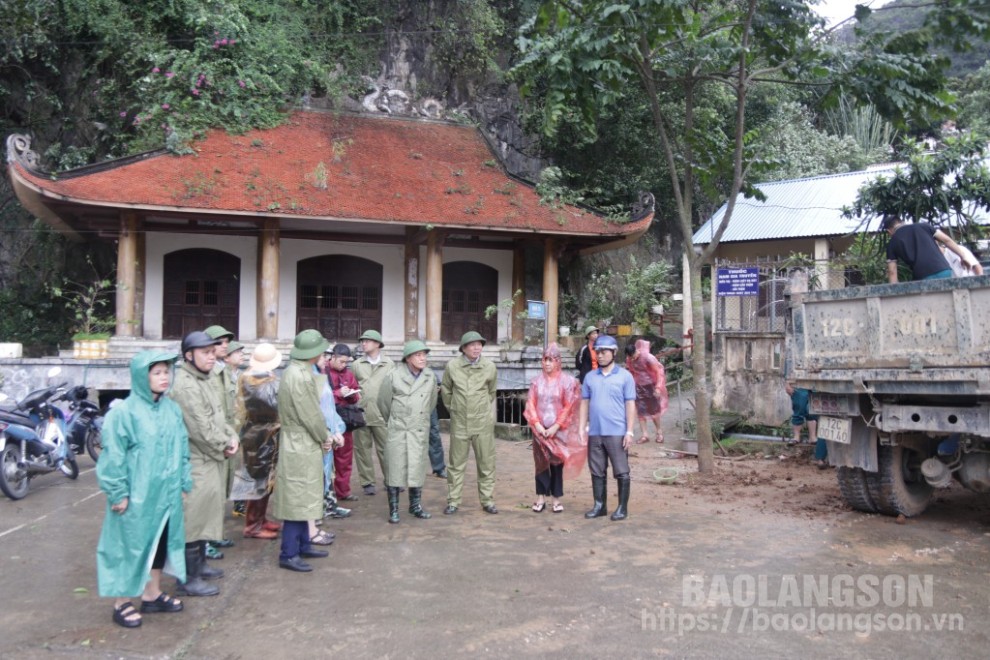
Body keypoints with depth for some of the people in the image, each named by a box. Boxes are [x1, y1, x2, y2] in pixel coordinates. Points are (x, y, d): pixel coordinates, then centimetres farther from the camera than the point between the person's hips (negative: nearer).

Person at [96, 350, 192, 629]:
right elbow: (113, 456, -13)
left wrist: (183, 483, 9)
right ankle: (122, 603, 21)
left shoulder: (172, 409, 4)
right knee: (130, 546, 6)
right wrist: (118, 492, -13)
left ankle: (152, 594, 32)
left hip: (166, 494, 6)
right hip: (136, 496, -6)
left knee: (160, 542, 16)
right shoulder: (124, 412, -15)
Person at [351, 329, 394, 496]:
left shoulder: (389, 364, 5)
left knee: (385, 448, 2)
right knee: (363, 448, 6)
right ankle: (367, 482, 14)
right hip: (361, 413, 2)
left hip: (381, 414, -2)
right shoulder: (357, 364, 10)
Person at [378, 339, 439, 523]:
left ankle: (416, 505, 21)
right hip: (398, 430, -3)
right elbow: (383, 401, 5)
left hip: (420, 430, 3)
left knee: (418, 468, 8)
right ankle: (393, 509, 8)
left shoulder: (430, 376, 1)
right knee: (395, 467, 0)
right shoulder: (394, 376, -7)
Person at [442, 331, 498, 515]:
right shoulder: (452, 366, -5)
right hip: (459, 423, 0)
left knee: (486, 463, 6)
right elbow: (446, 390, 10)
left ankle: (487, 501, 17)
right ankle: (453, 501, 17)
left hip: (483, 423, 0)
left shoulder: (489, 366, -4)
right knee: (456, 464, 7)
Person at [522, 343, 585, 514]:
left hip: (558, 430, -2)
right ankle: (541, 498, 13)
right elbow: (531, 404, 3)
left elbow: (569, 407, -6)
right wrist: (537, 424, -8)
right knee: (541, 463, 5)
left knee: (557, 464, 3)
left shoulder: (567, 381, -3)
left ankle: (556, 499, 13)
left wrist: (556, 427, -10)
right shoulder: (537, 381, 5)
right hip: (540, 429, 2)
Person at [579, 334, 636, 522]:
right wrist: (581, 429, 5)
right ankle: (599, 505, 20)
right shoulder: (590, 377, 10)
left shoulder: (625, 376, 1)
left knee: (621, 472, 3)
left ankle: (622, 507, 13)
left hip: (617, 432, -3)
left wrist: (629, 431, -7)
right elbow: (585, 403, 11)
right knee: (597, 471, 10)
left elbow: (630, 405, -1)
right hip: (595, 433, 4)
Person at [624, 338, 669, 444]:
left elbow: (659, 371, -19)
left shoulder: (648, 358, -23)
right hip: (638, 387, 4)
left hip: (650, 386, -4)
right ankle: (644, 435, 8)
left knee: (654, 410, 5)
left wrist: (658, 387, -22)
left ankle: (659, 432, 27)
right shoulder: (629, 359, -8)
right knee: (640, 411, 1)